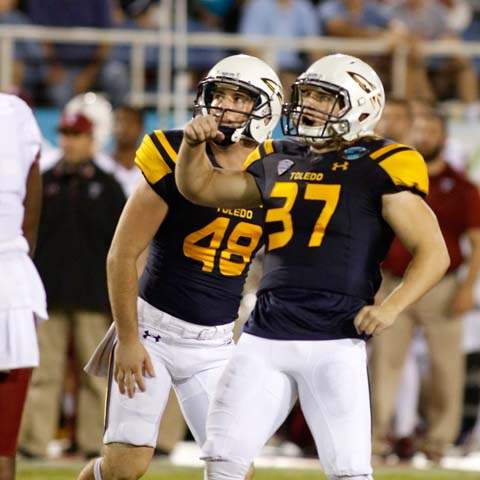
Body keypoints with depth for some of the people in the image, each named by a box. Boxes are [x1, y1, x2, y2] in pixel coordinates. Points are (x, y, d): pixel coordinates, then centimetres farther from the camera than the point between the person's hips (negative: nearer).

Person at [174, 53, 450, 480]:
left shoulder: (379, 168, -3)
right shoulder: (278, 161, 14)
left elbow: (434, 253, -4)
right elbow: (200, 187, 23)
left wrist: (390, 308, -17)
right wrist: (195, 143, 3)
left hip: (334, 343, -5)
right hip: (266, 337, 5)